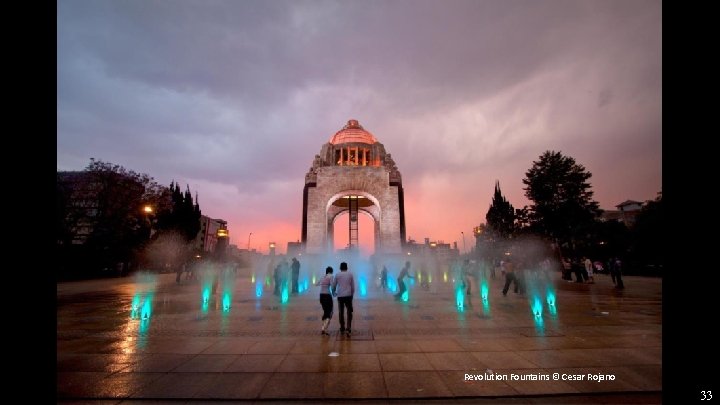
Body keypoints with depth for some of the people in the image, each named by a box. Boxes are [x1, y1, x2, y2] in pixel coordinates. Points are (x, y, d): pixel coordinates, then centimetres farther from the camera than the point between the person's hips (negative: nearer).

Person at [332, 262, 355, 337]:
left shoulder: (337, 275, 4)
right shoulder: (350, 274, 4)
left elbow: (333, 286, 9)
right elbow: (353, 286, 5)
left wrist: (334, 293, 29)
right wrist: (352, 294, 18)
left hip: (340, 296, 1)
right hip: (348, 296, -1)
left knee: (341, 312, 13)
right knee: (349, 312, 6)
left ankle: (342, 329, 21)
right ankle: (348, 329, -7)